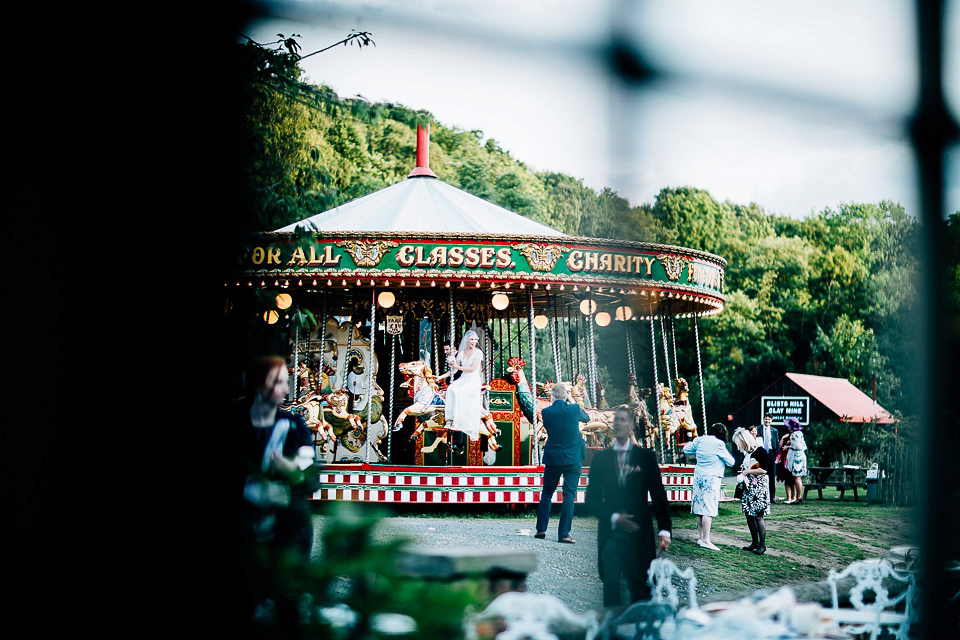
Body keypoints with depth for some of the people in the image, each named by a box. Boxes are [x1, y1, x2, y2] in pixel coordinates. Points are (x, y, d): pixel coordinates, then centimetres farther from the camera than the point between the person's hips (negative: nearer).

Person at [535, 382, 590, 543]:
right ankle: (564, 534, -6)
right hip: (573, 459, -2)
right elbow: (586, 418, 11)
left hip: (552, 458, 2)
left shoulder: (546, 412, -7)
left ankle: (541, 529, 15)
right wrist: (572, 402, 16)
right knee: (569, 495, -1)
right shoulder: (574, 409, -9)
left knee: (546, 493, 16)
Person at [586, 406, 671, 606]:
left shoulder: (646, 457, 4)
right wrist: (613, 518, -9)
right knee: (611, 588, -2)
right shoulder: (600, 458, 9)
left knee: (640, 589, 1)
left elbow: (659, 495, 2)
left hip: (638, 534, -1)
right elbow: (592, 498, 6)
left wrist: (664, 529, -7)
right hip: (610, 533, 1)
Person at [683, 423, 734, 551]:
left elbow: (686, 450, 18)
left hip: (699, 476, 7)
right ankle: (706, 540, -10)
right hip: (712, 478, -7)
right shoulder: (719, 444, -12)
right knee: (708, 509, -7)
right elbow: (730, 462, -3)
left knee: (700, 507, 12)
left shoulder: (699, 440, 4)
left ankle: (700, 536, 20)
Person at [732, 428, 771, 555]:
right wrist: (742, 473, 6)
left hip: (759, 488, -8)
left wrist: (747, 472, -10)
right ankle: (755, 542, 15)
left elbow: (763, 470, -19)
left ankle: (762, 545, -1)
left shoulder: (760, 451, -11)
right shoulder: (747, 452, 14)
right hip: (748, 487, 8)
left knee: (758, 516, -8)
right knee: (749, 515, 7)